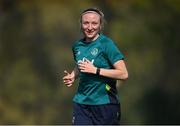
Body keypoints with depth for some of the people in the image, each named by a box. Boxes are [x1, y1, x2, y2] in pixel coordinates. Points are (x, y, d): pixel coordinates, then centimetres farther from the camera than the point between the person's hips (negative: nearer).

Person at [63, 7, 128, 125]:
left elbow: (123, 74, -16)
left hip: (104, 103, -4)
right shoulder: (77, 46, 8)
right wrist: (72, 76, 7)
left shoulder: (107, 44, -10)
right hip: (81, 102, 4)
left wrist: (95, 70, -19)